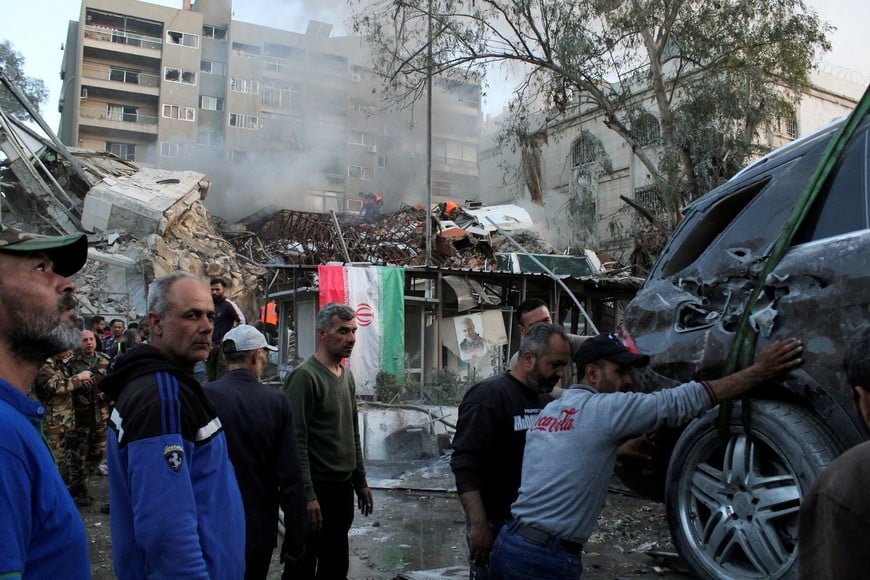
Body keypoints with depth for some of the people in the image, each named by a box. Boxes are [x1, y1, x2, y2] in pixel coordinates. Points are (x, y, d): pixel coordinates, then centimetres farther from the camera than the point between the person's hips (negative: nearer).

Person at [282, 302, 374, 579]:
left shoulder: (347, 376, 10)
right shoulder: (305, 376, -15)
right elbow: (296, 442, -19)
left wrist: (361, 482, 16)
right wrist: (308, 495, -21)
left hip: (344, 488, 8)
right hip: (316, 489, -7)